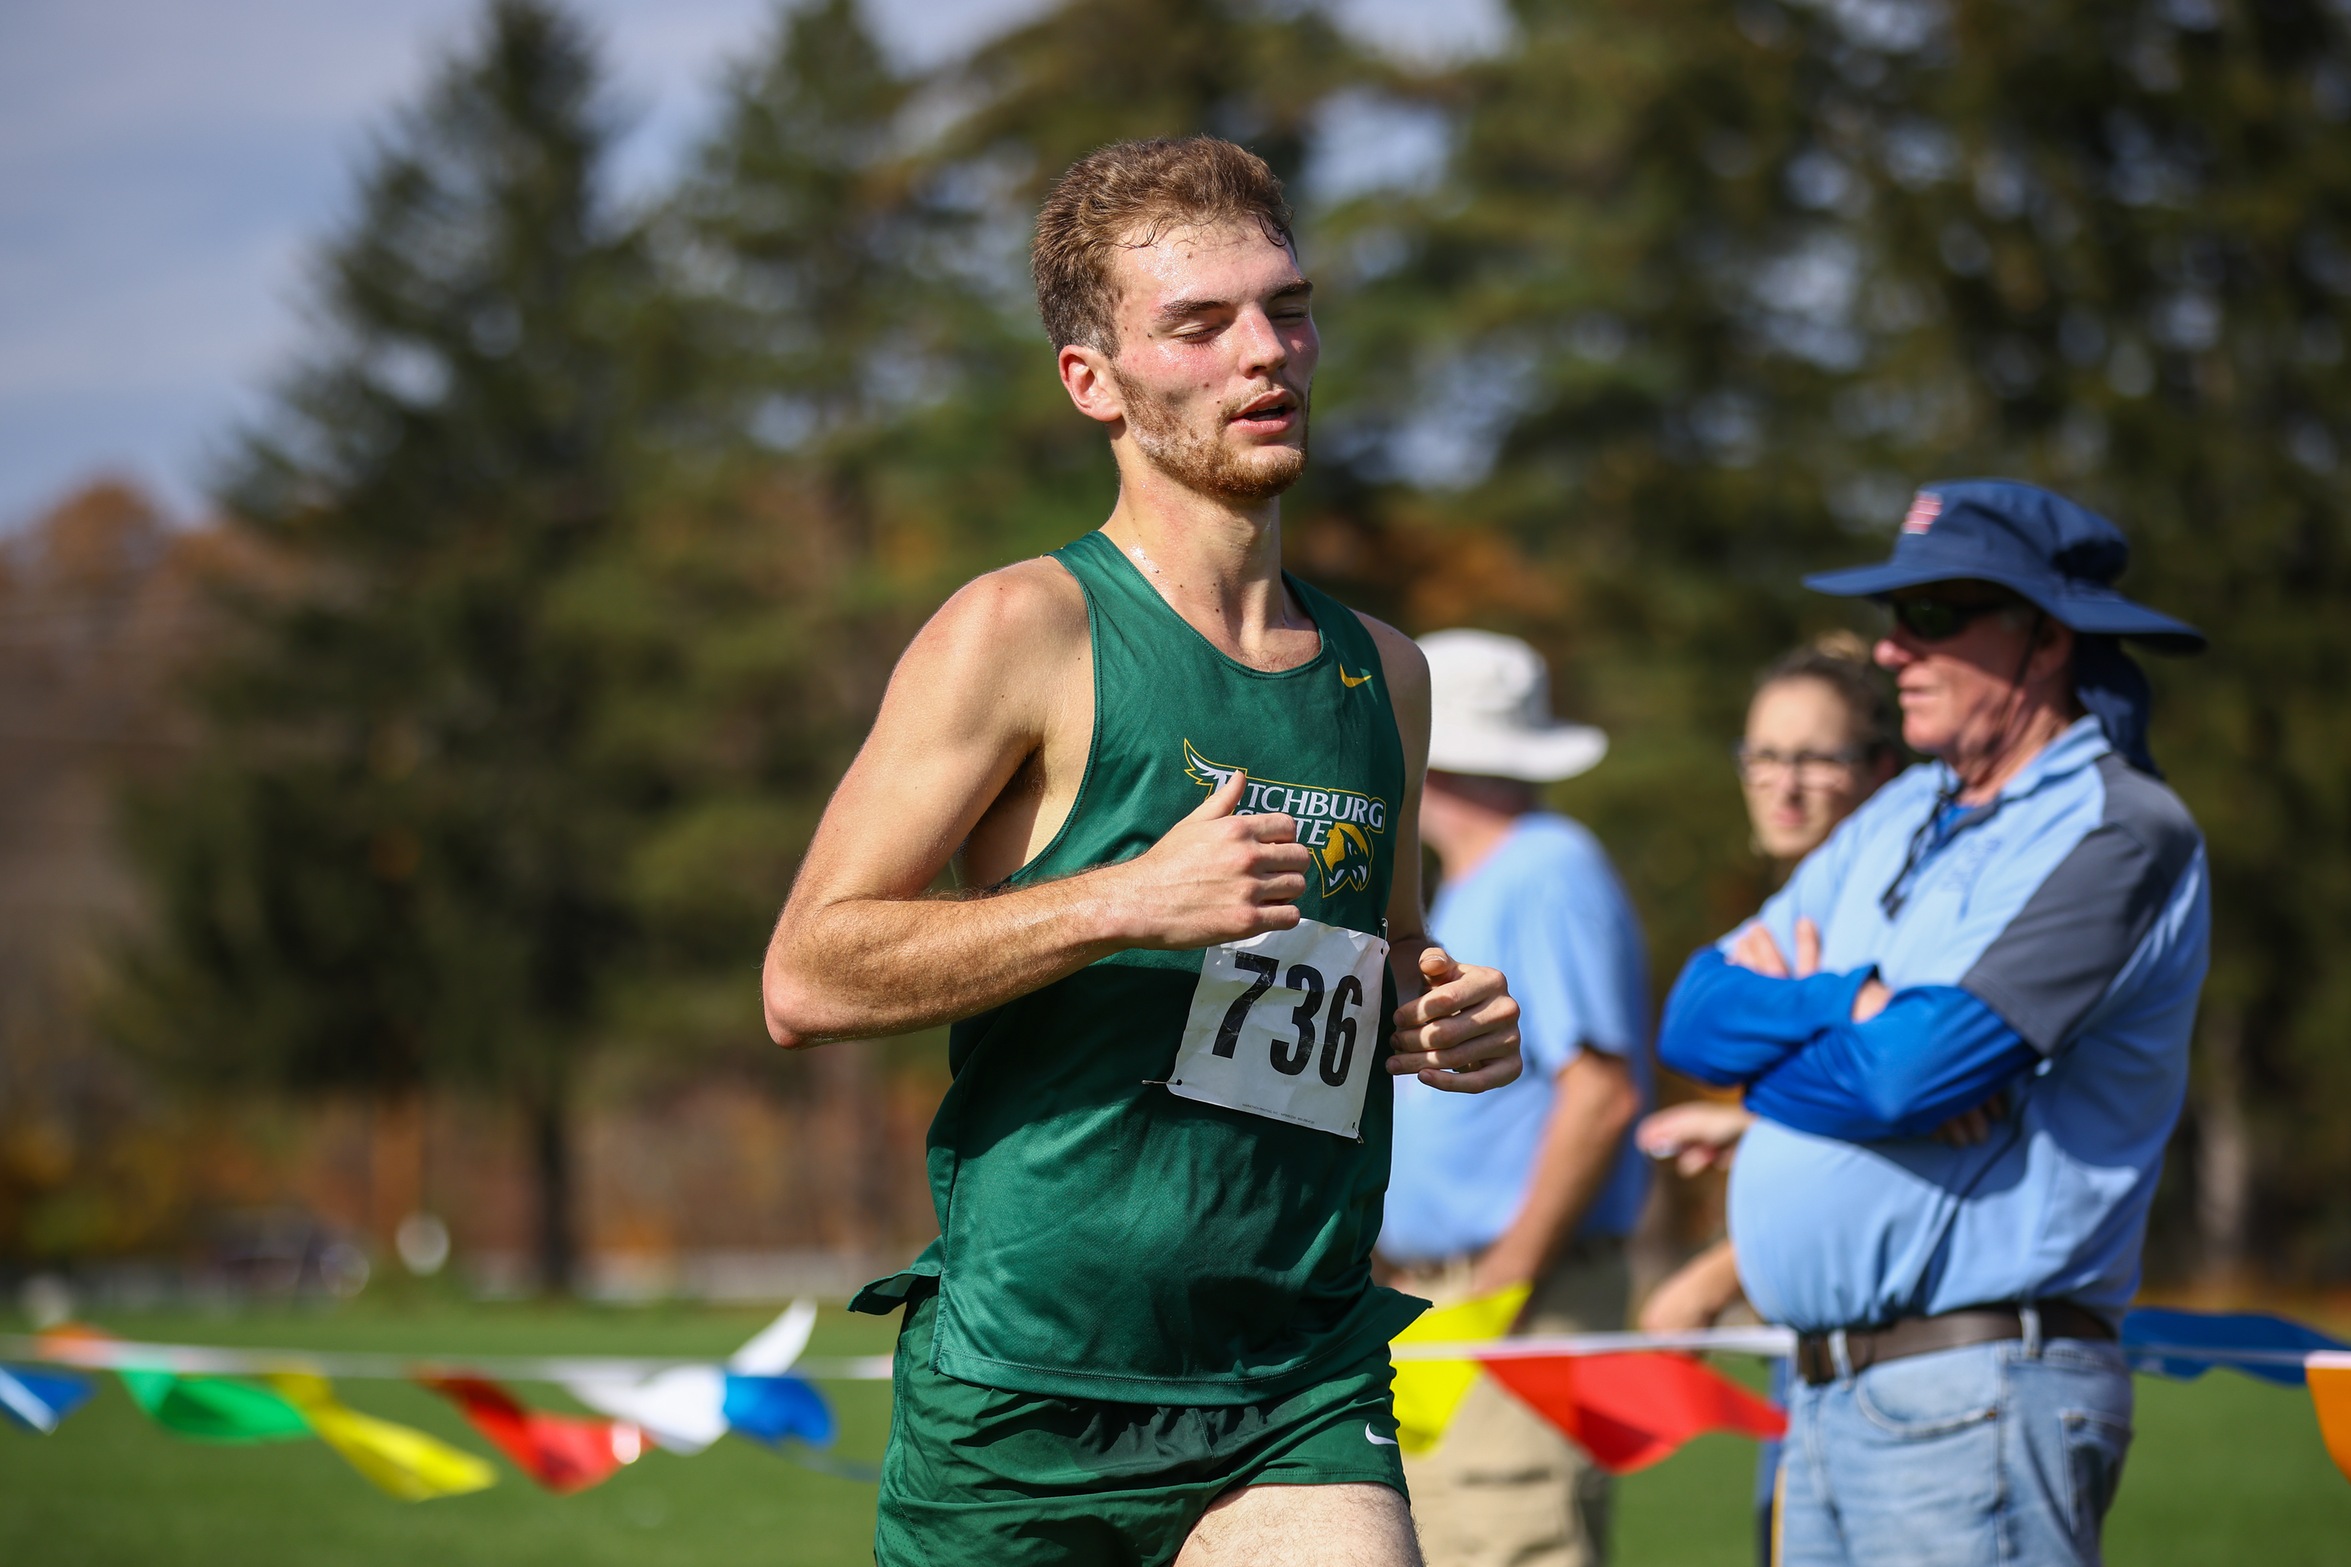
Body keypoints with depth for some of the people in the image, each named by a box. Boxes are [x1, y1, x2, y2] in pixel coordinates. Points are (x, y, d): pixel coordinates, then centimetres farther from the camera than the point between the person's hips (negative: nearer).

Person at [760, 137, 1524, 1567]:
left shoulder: (1383, 674, 14)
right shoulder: (1026, 631, -4)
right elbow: (807, 979, -11)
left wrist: (1455, 1028, 7)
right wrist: (1126, 901, -19)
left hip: (1300, 1396, 4)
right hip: (1028, 1386, -4)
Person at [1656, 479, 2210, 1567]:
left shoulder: (2119, 834, -9)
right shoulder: (1899, 821, 18)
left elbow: (1916, 1073, -18)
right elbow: (1695, 1015, 11)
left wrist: (1779, 1027, 1)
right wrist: (1856, 1002, -7)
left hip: (1977, 1400, -9)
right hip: (1826, 1397, 9)